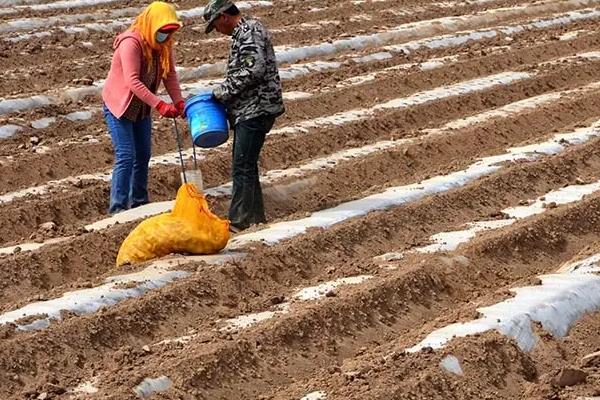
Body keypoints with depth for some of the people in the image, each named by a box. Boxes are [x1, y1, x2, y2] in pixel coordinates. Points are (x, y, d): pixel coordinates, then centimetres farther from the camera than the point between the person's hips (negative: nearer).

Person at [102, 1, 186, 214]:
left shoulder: (163, 44, -4)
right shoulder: (131, 43, -28)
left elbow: (170, 74, -6)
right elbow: (132, 81, -34)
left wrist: (179, 102, -22)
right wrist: (159, 105, -39)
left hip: (141, 107, 8)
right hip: (118, 105, -8)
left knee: (143, 154, 12)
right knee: (126, 157, -12)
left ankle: (139, 203, 25)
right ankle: (118, 209, -9)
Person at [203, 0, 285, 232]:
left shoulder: (249, 32, -13)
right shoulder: (243, 33, 20)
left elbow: (253, 71, -23)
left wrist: (222, 92, -15)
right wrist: (224, 96, 12)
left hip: (255, 110, -11)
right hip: (247, 111, 11)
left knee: (242, 167, -10)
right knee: (245, 166, 15)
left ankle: (239, 222, -10)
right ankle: (254, 217, 22)